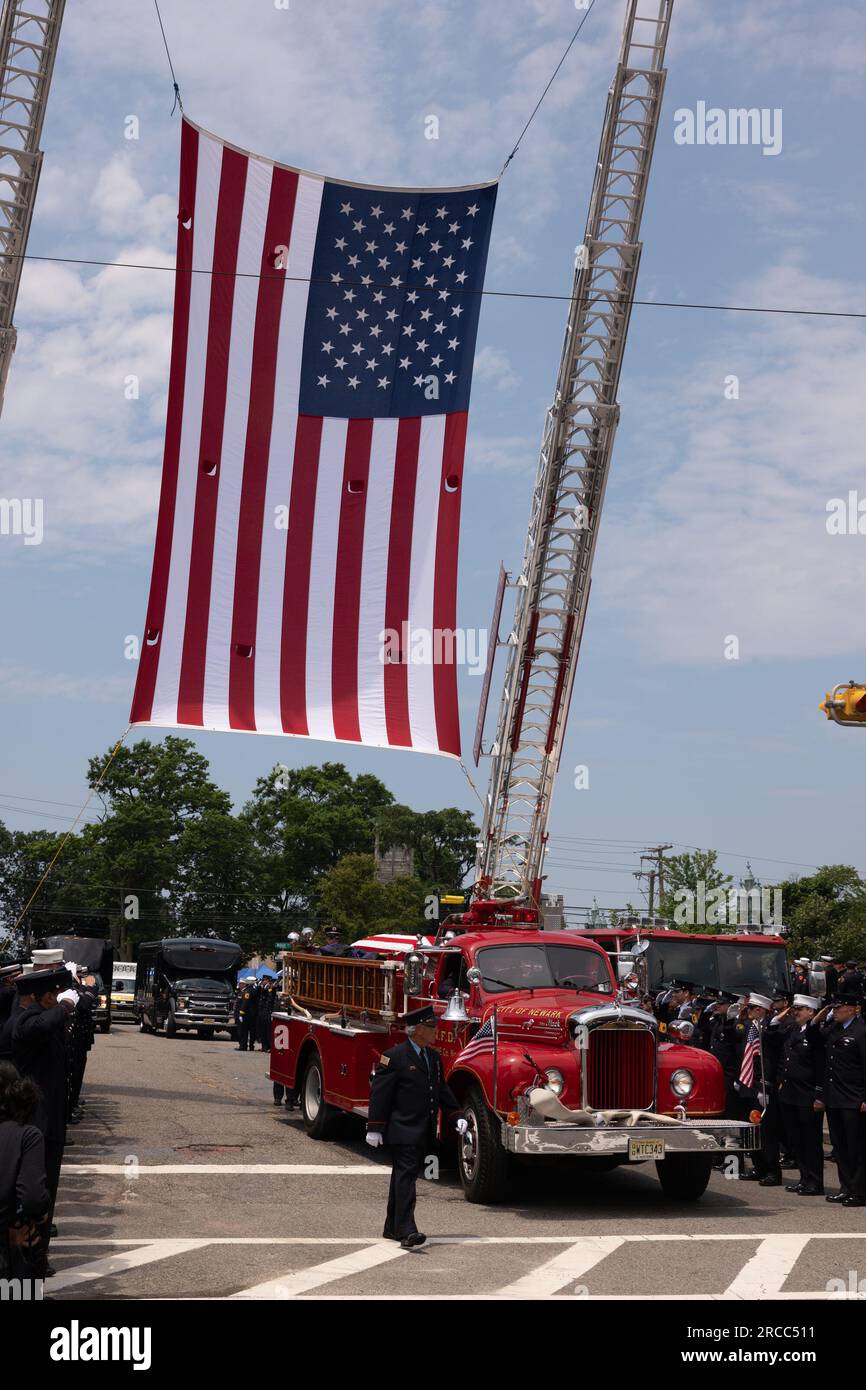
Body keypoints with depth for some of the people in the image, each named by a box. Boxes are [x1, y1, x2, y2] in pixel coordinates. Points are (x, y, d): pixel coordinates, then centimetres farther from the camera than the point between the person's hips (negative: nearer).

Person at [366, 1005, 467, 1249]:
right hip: (402, 1130, -7)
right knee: (405, 1176, -13)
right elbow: (379, 1093, -11)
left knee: (404, 1178, 13)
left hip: (424, 1133, 8)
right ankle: (407, 1231, -18)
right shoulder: (394, 1057, -10)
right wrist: (374, 1128, -15)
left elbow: (442, 1089, 23)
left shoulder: (434, 1057, 14)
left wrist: (456, 1116, 12)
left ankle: (392, 1228, 21)